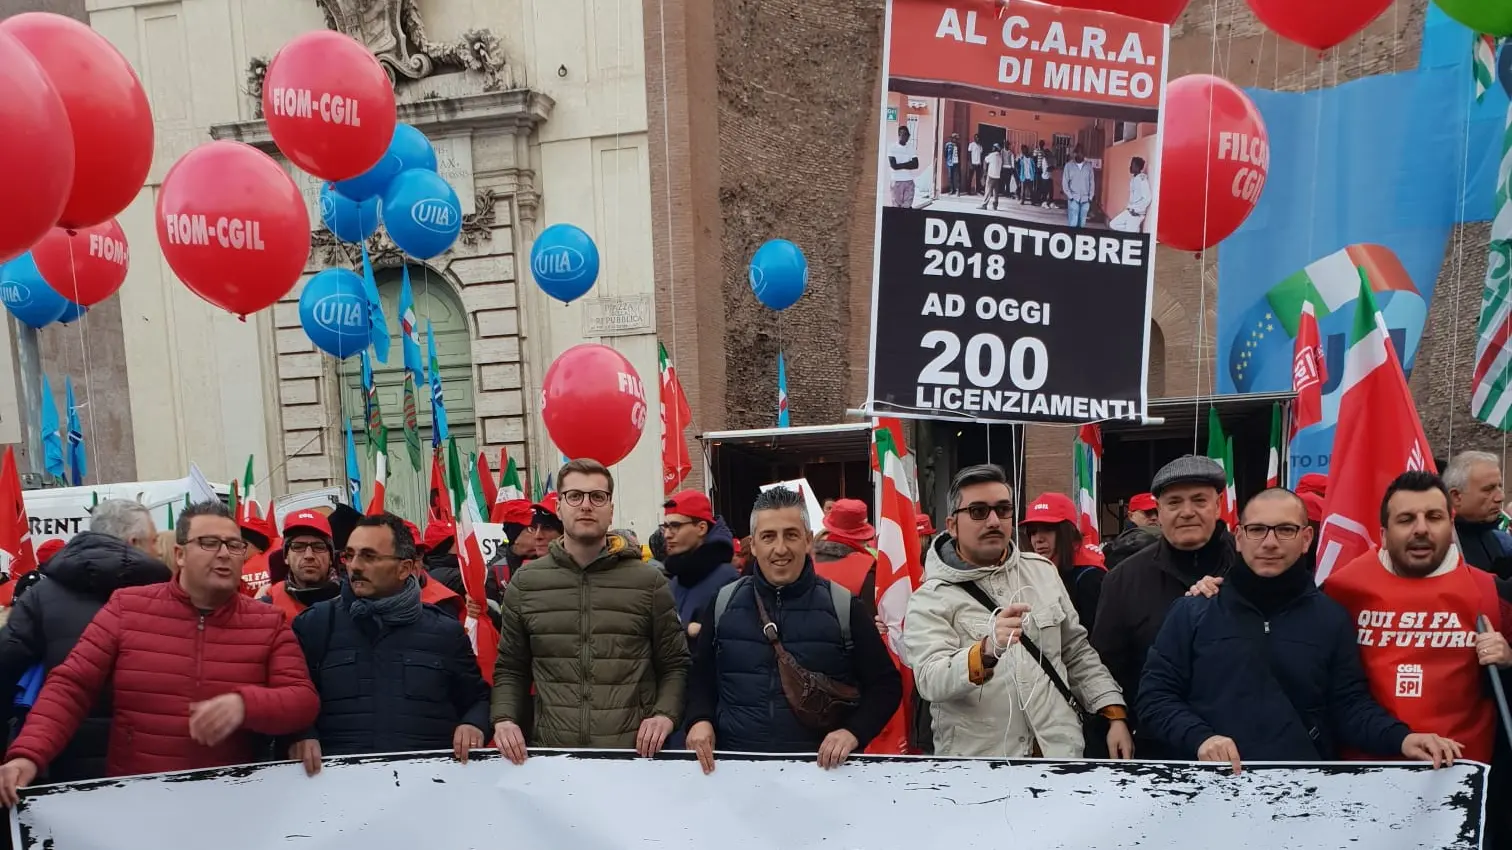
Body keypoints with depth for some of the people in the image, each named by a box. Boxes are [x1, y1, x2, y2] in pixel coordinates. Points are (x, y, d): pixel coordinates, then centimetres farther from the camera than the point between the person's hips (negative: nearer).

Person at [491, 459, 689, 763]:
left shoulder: (649, 582, 2)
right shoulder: (525, 583, 6)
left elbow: (675, 665, 6)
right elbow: (510, 669, 13)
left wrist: (665, 714, -10)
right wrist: (505, 718, -4)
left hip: (634, 755, -1)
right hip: (550, 754, 1)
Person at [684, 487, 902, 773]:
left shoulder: (843, 606, 0)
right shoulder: (723, 604, 6)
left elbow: (885, 683, 4)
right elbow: (700, 675, 16)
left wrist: (853, 732, -10)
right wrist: (700, 719, -2)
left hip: (822, 767, -1)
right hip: (737, 765, 2)